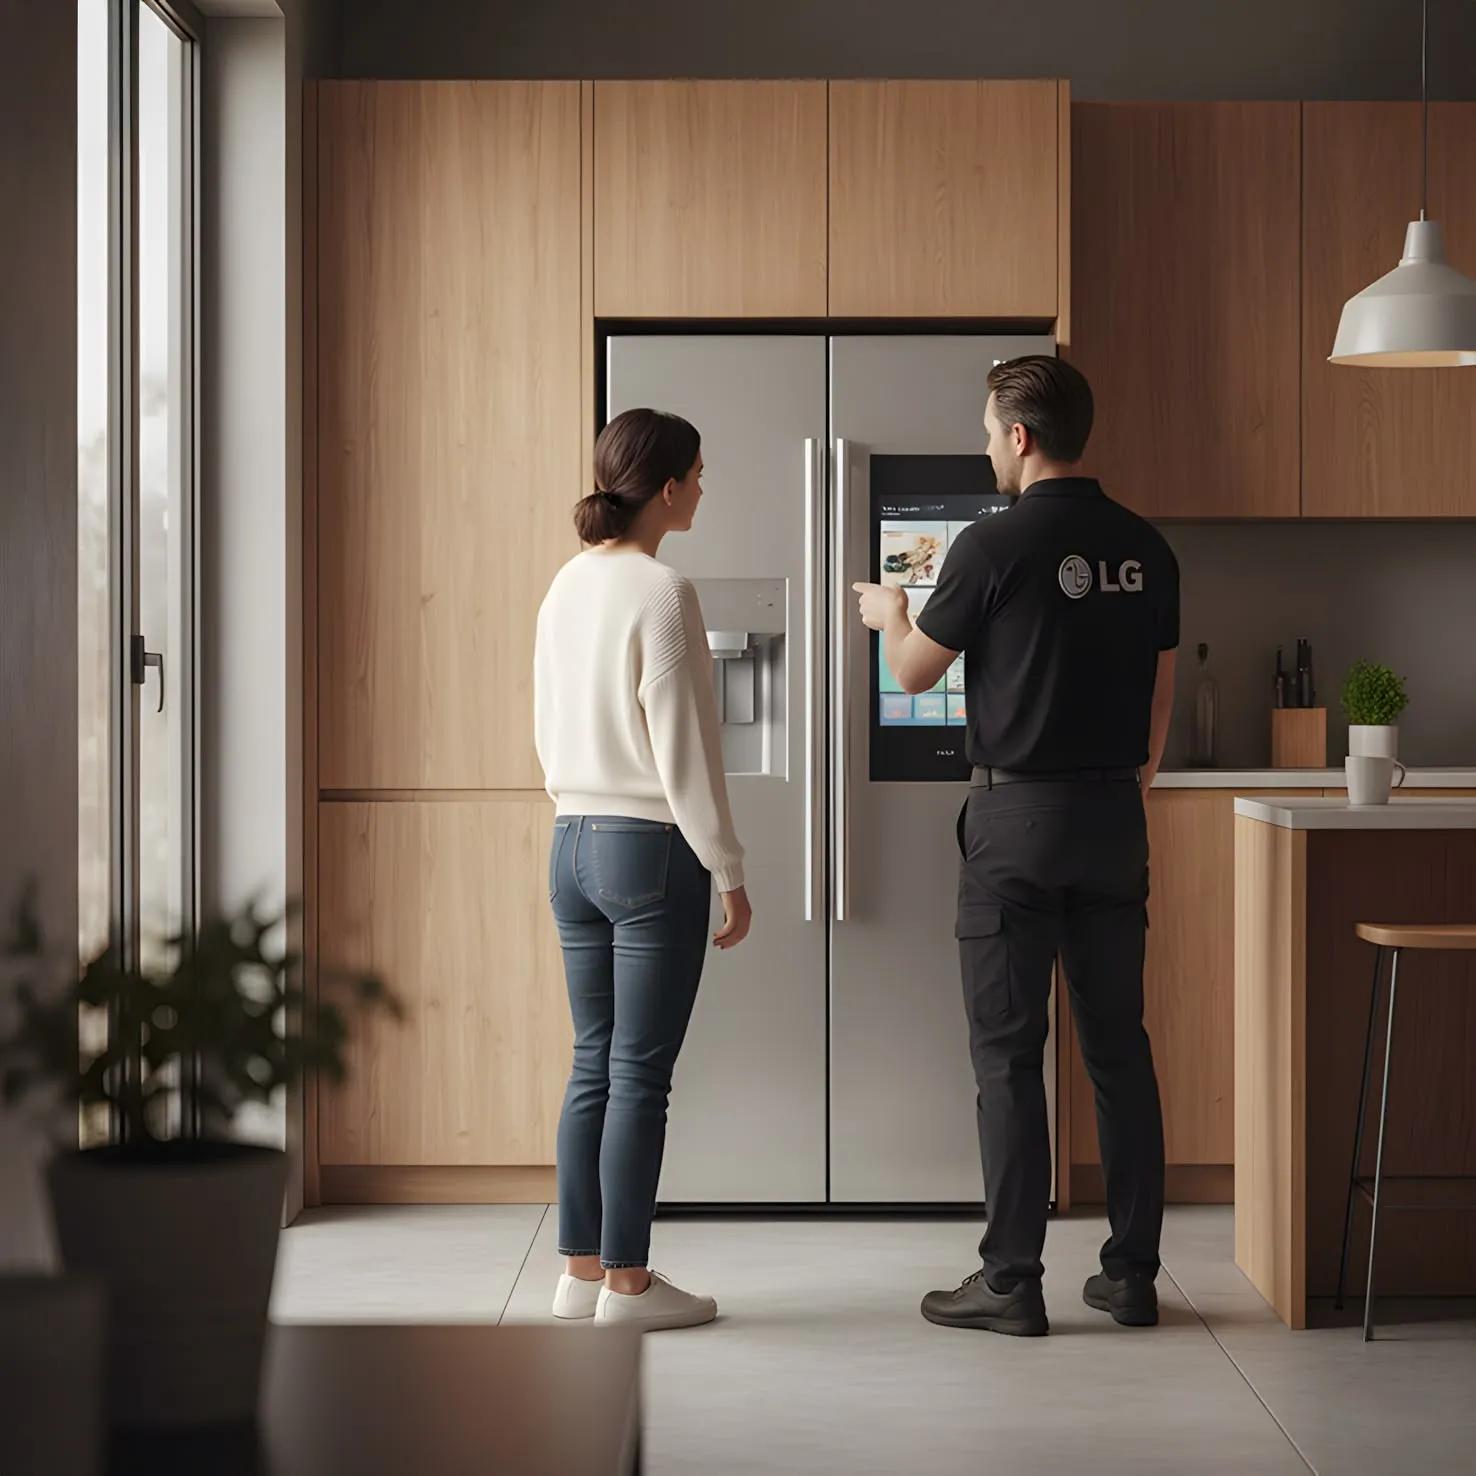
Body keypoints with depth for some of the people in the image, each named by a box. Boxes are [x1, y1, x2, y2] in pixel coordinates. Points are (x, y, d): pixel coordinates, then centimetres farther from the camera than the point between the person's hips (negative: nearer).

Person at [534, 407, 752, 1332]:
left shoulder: (567, 587, 9)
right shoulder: (662, 593, -14)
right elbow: (683, 749, -15)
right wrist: (730, 874, -8)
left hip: (574, 844, 8)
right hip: (651, 844, -7)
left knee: (594, 1065, 13)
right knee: (640, 1073, 0)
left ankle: (582, 1271, 18)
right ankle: (627, 1282, 7)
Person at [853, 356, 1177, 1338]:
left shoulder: (996, 546, -12)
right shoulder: (1145, 549, 6)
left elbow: (916, 673, -1)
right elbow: (1162, 689, 13)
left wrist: (891, 616, 21)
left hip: (1018, 814, -5)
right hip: (1114, 814, 5)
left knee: (1009, 1053, 0)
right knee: (1119, 1046, 10)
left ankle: (1012, 1282, 2)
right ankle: (1133, 1273, 14)